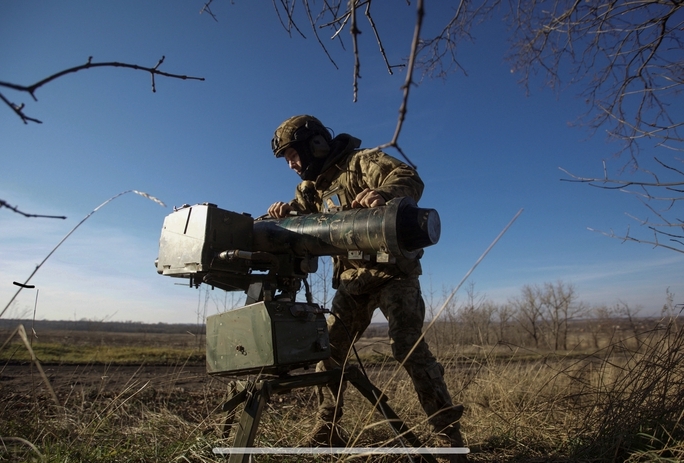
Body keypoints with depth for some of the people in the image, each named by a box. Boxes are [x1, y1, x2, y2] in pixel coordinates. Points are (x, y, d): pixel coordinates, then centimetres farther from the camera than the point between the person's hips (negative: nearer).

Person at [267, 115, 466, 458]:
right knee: (328, 350, 5)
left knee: (407, 347, -13)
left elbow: (409, 179, -24)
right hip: (352, 280, 7)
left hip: (392, 272, -7)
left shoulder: (361, 162, -10)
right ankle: (326, 433, 19)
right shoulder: (312, 186, 14)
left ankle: (448, 433, 3)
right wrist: (284, 211, -8)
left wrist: (384, 193, -47)